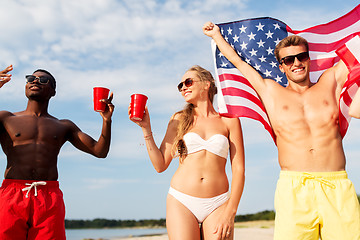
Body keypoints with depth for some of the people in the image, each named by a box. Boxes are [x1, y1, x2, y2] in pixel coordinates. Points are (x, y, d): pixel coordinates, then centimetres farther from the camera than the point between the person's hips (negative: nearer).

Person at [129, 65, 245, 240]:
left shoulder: (229, 121, 5)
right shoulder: (179, 120, 8)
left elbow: (238, 169, 2)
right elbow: (160, 165, 5)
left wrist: (230, 212, -6)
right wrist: (146, 128, -1)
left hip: (217, 205, 0)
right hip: (182, 202, 0)